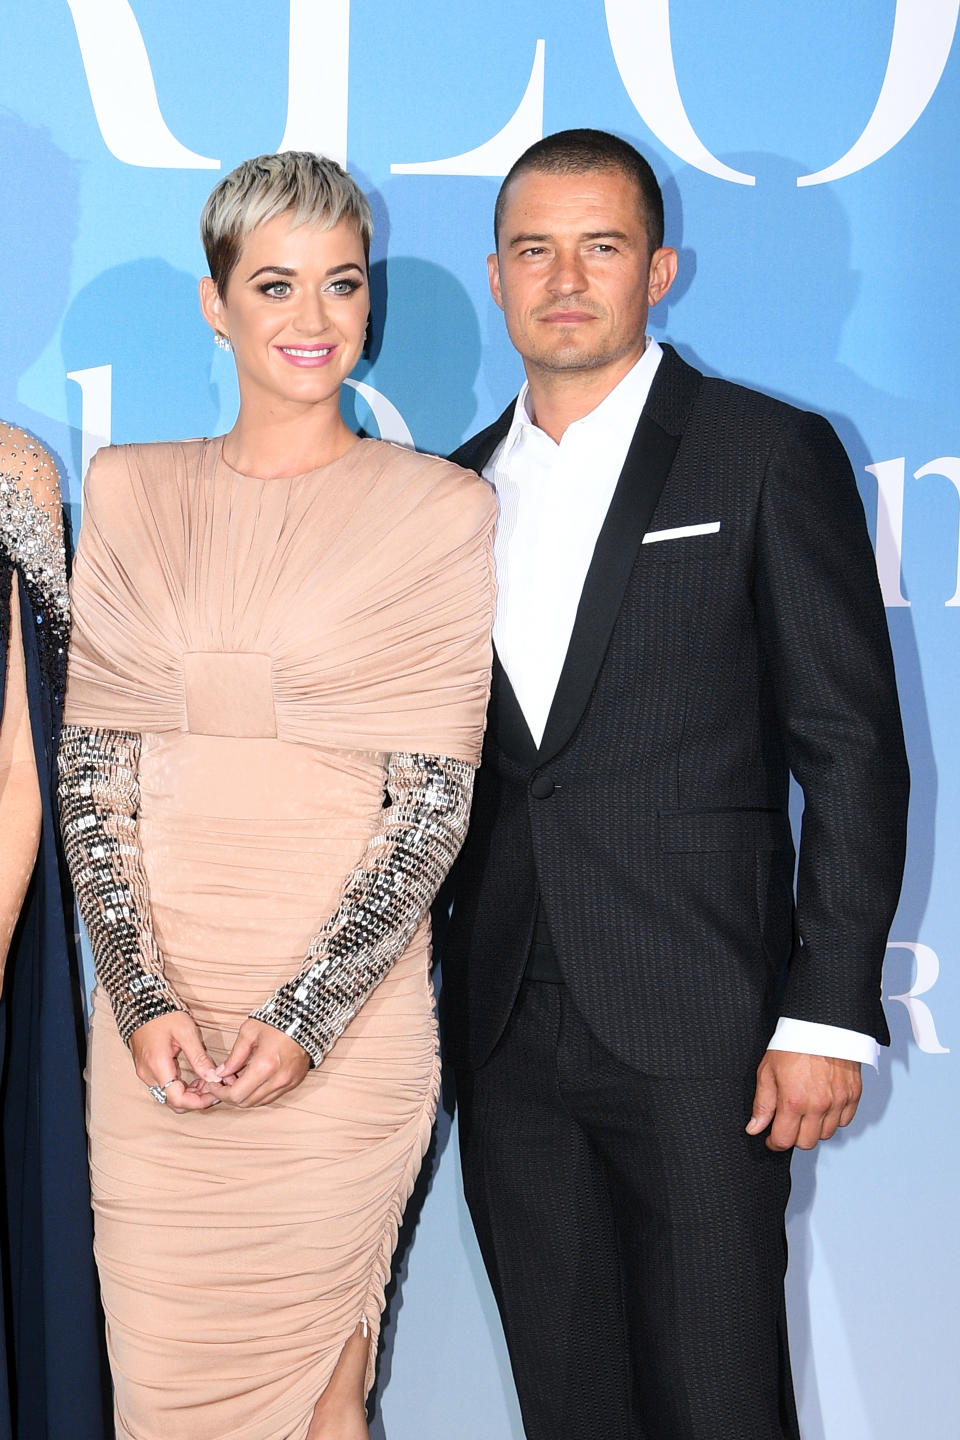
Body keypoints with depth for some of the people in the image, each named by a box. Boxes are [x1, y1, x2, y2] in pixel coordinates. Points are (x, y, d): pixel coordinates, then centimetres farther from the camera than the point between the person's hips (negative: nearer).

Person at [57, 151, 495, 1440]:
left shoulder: (440, 511, 0)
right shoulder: (129, 490, 8)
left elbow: (438, 794, -4)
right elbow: (90, 764, 4)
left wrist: (304, 1018, -12)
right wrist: (143, 998, -8)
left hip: (348, 1022, -2)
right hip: (156, 1014, 2)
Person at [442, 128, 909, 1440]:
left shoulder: (768, 457, -2)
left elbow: (853, 750, -5)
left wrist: (829, 1012, -11)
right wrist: (423, 1002, 10)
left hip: (695, 1035, -5)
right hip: (505, 1030, 5)